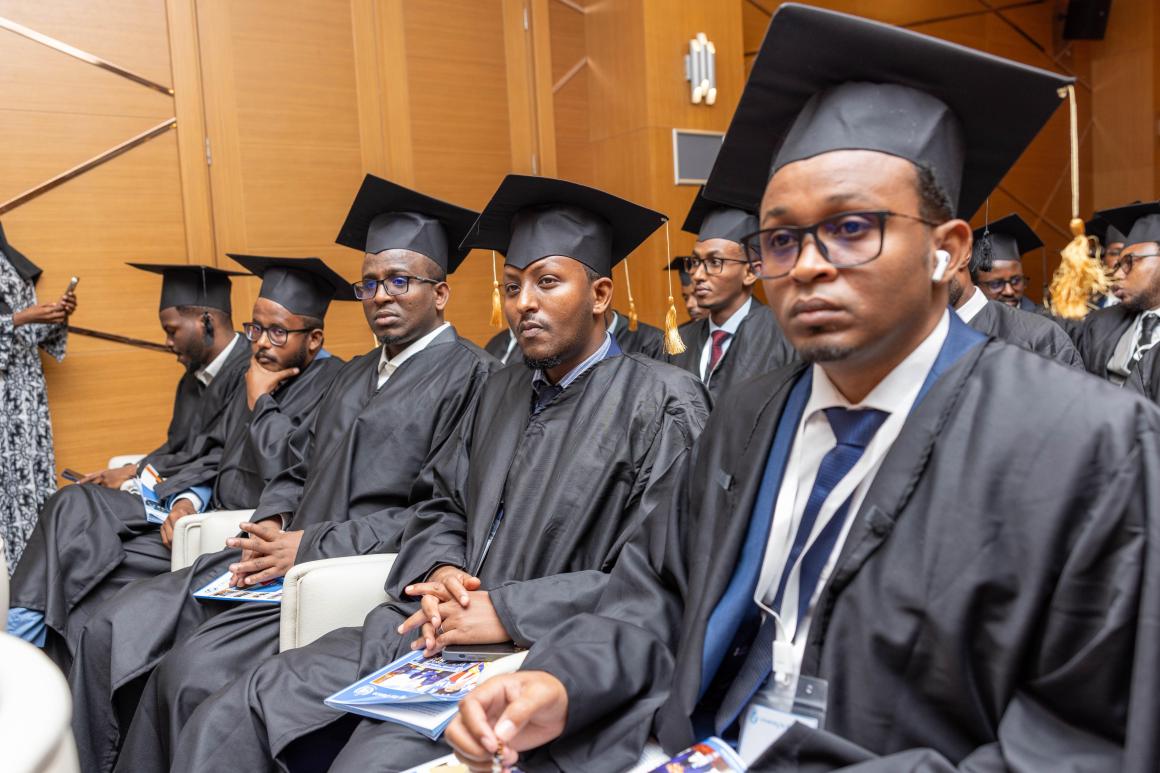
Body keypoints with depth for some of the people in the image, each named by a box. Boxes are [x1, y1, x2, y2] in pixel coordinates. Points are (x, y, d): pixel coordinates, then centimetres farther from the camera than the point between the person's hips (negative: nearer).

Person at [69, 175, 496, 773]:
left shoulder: (470, 377, -8)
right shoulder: (357, 373, 20)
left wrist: (312, 546, -16)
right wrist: (270, 525, 0)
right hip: (282, 556, 9)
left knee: (191, 673, -24)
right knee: (112, 632, -2)